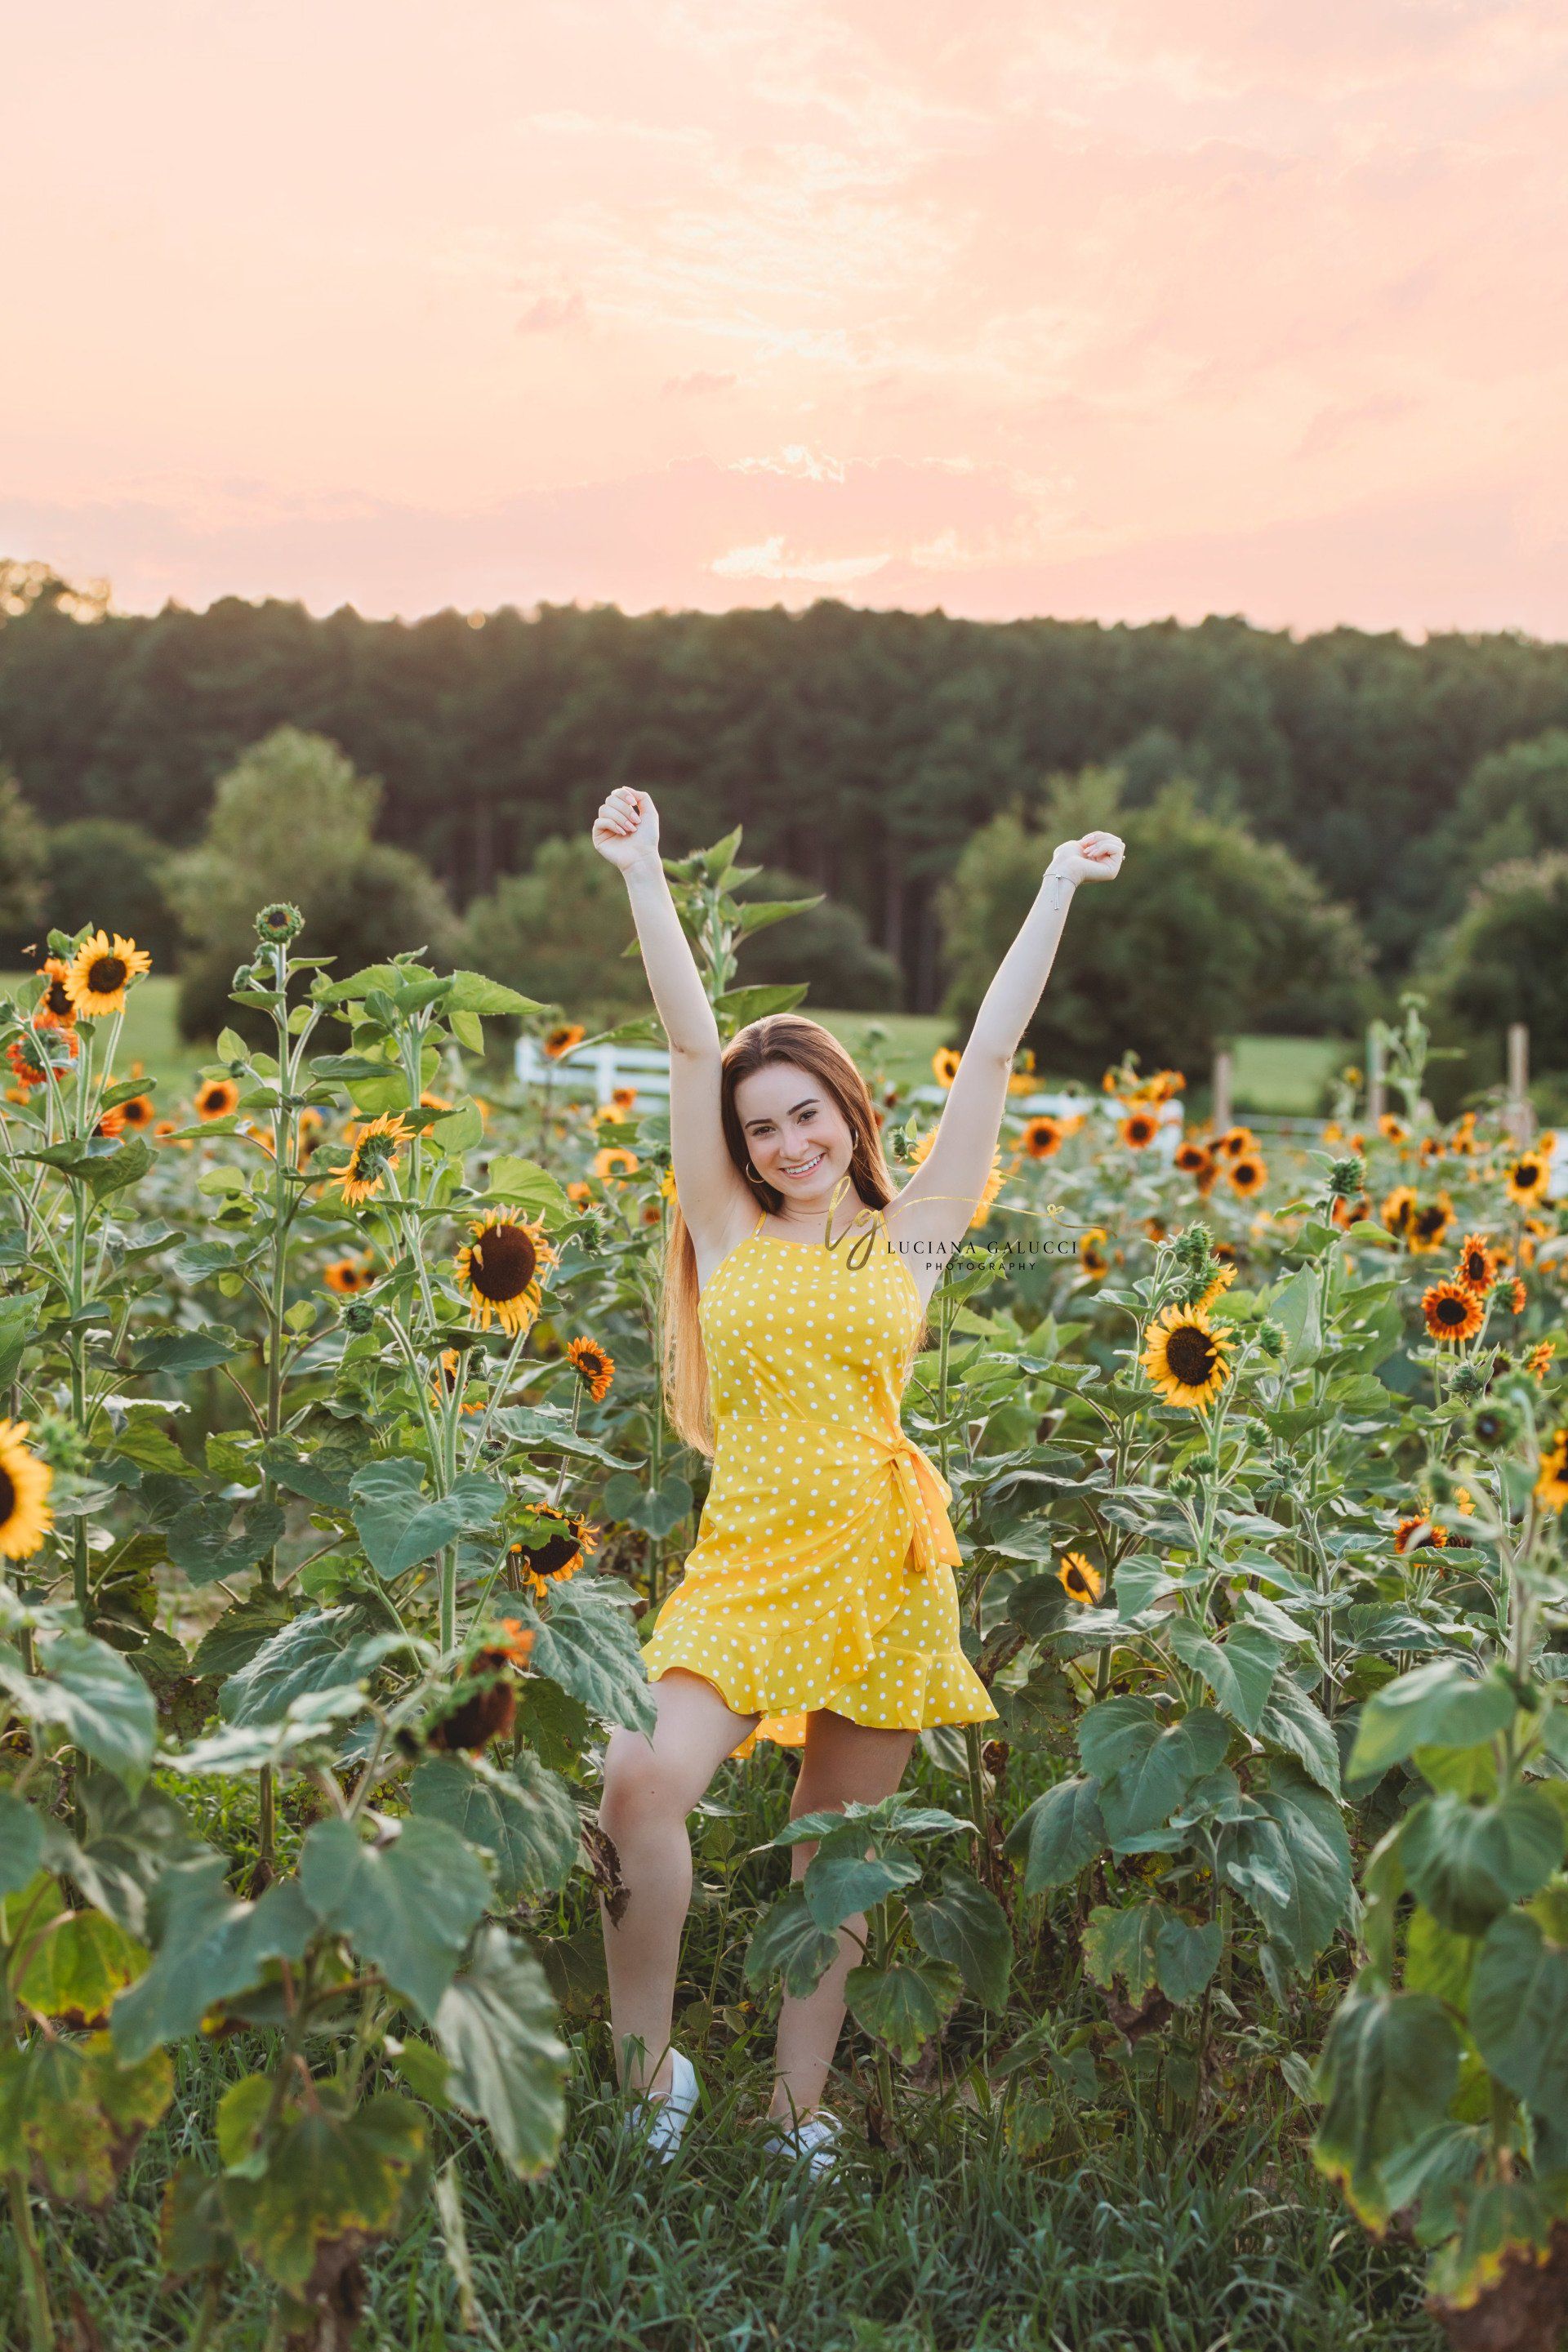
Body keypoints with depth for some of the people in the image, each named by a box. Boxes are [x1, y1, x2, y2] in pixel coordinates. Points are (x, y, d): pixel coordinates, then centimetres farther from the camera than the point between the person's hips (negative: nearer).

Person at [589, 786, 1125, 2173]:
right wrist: (643, 874, 3)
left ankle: (800, 2109, 23)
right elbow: (692, 1042, 4)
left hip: (884, 1562, 1)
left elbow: (992, 1053, 9)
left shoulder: (913, 1234, 7)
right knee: (642, 1781, -21)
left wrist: (1058, 890, 12)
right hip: (748, 1553, 0)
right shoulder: (728, 1230, 8)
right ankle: (651, 2069, -2)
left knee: (837, 1849, 7)